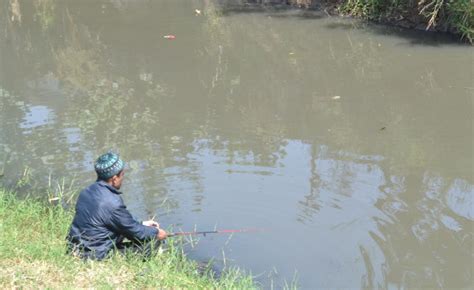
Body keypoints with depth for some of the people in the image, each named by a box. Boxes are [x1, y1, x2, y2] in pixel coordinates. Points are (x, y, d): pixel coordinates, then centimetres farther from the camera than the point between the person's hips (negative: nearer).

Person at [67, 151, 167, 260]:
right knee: (153, 240, -5)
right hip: (96, 258, -9)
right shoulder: (112, 203, -24)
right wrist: (156, 233, 8)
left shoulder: (87, 191, 3)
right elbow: (135, 231, -10)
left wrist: (142, 224, 20)